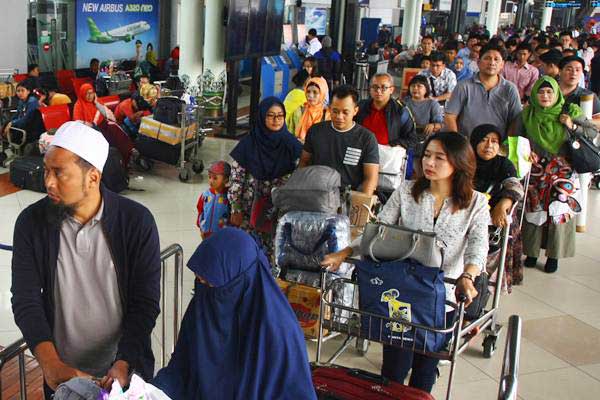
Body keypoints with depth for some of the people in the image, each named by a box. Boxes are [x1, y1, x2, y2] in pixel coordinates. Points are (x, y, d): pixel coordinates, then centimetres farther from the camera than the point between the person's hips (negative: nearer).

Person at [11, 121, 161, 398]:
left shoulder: (137, 221, -16)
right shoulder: (31, 222, -11)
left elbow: (146, 302, -13)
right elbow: (25, 301, -14)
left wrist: (124, 364, -24)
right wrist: (52, 364, -28)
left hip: (126, 368, -1)